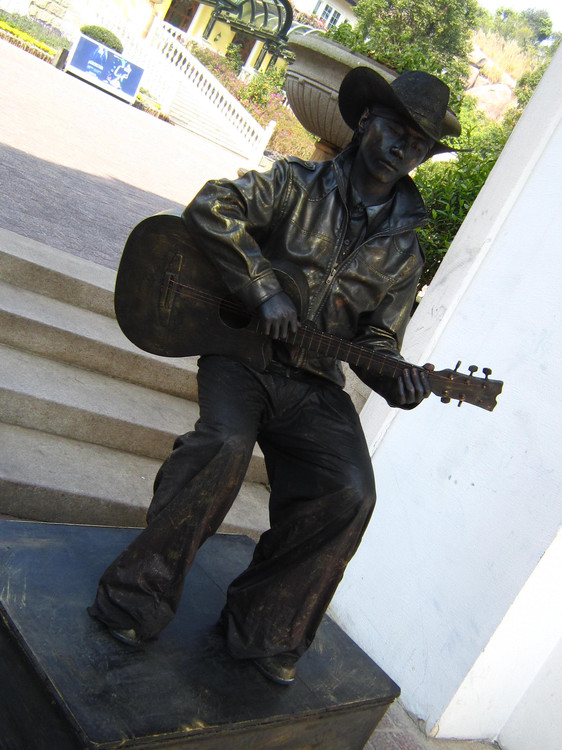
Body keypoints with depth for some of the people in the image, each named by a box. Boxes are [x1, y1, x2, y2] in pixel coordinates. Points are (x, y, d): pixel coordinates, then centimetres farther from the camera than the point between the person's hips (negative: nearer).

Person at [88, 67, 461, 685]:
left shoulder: (403, 250, 13)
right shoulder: (297, 184, 3)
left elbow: (378, 338, 14)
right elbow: (210, 207, -10)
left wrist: (396, 380, -9)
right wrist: (264, 289, -18)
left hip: (314, 384, 3)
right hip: (241, 352, -3)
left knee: (350, 492, -20)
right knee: (226, 443, -33)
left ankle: (264, 628, 1)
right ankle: (137, 598, -12)